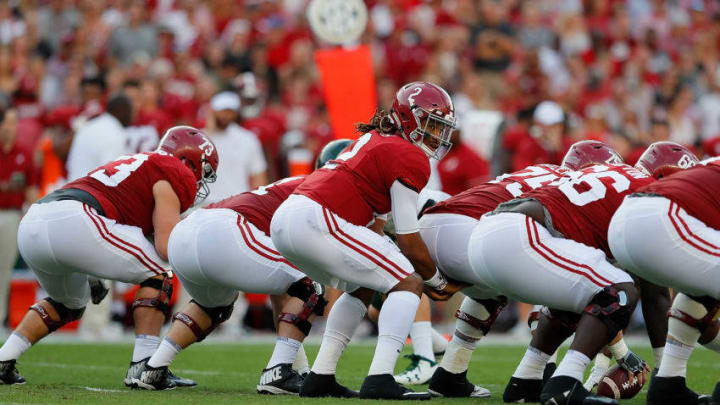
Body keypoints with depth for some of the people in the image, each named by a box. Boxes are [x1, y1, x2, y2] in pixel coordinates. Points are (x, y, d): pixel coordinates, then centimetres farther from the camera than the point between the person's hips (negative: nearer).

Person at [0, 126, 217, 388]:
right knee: (159, 272, 7)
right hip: (73, 223, -9)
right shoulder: (177, 175, 7)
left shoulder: (134, 163, 33)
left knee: (69, 304, 32)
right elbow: (167, 247, -4)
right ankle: (143, 366, -2)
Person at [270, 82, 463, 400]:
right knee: (408, 283, -3)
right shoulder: (410, 158, -2)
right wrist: (438, 281, 14)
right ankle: (380, 380, -15)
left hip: (283, 219, 9)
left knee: (362, 287, 28)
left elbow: (373, 223, 26)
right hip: (315, 222, -9)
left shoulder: (374, 141, 26)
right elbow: (409, 241, -1)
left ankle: (320, 378, 22)